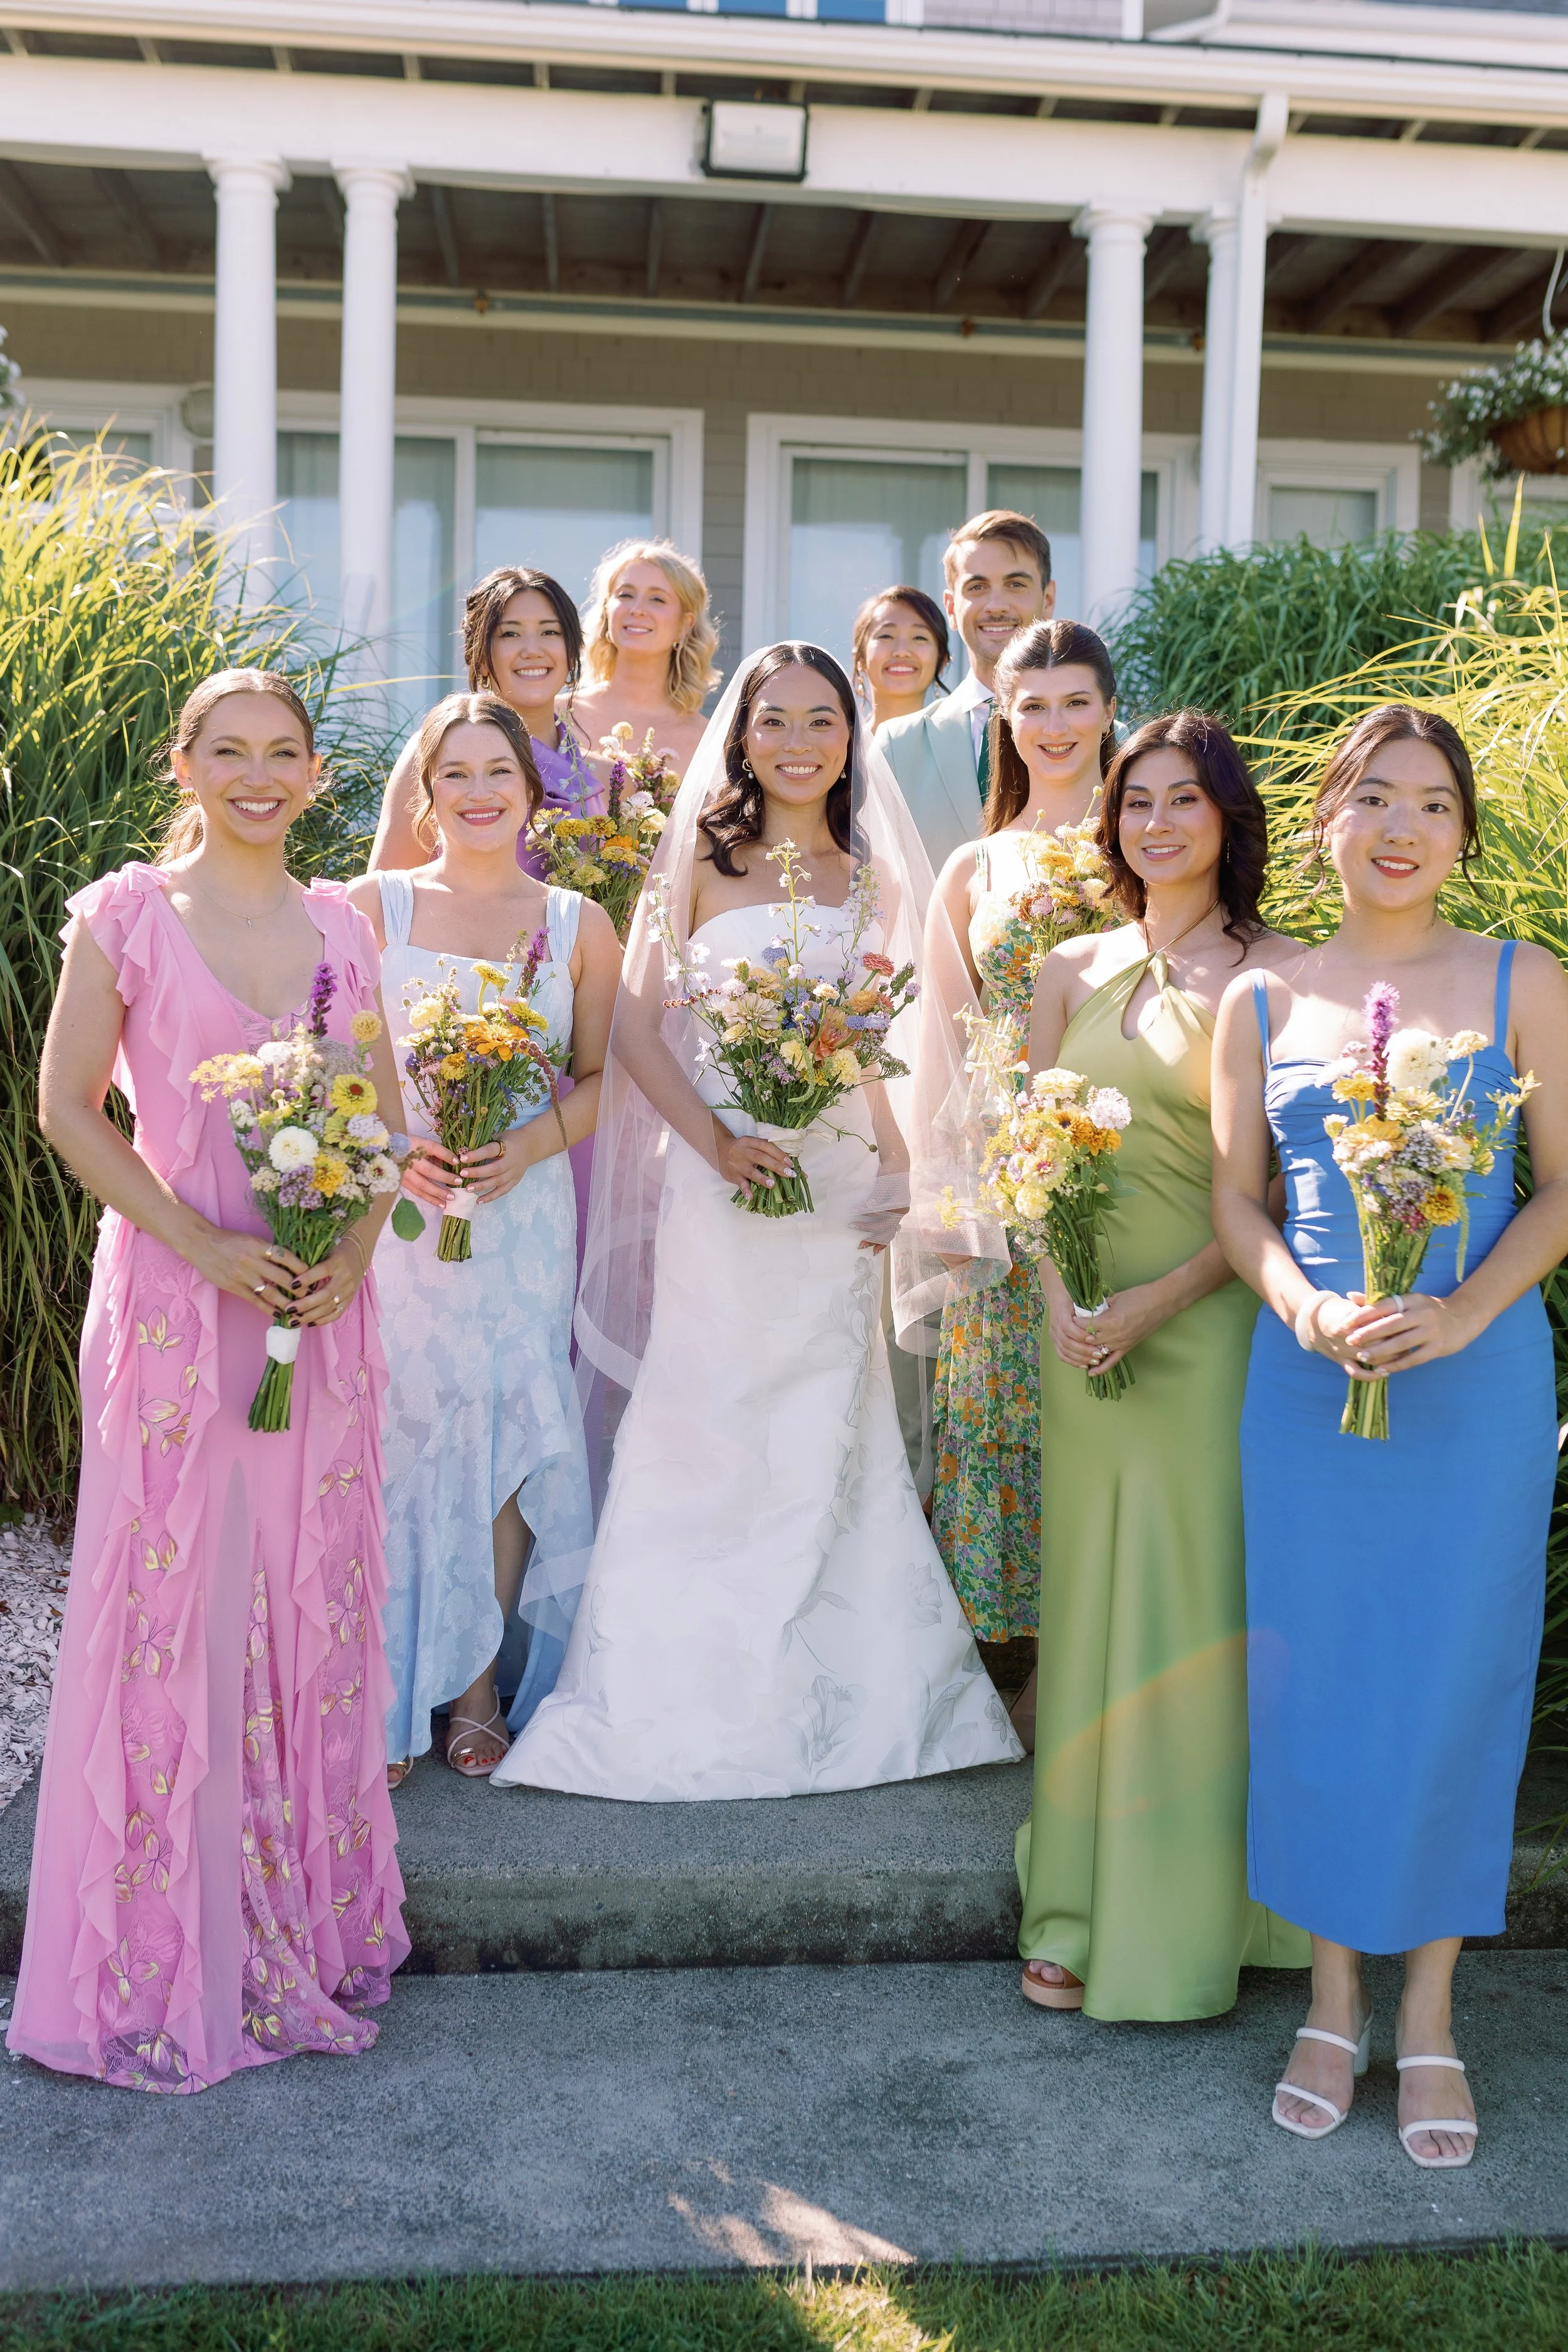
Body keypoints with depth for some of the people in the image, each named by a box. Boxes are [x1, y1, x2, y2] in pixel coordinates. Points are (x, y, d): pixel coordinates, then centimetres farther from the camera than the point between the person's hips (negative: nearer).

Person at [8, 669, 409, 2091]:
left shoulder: (341, 925, 9)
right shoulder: (123, 917, -3)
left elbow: (383, 1108, 12)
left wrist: (357, 1243, -5)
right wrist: (199, 1241, -13)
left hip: (321, 1295, 4)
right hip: (176, 1292, -4)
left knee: (313, 1592, 10)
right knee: (174, 1594, 1)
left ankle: (304, 1919, 26)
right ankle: (169, 1956, 15)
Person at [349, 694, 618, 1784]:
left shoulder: (578, 925, 7)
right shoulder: (372, 907, 3)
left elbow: (599, 1080, 8)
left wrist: (524, 1147, -11)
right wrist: (397, 1146, -14)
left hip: (524, 1215, 1)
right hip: (392, 1213, -1)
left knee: (506, 1436, 2)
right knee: (400, 1436, -2)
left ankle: (476, 1687, 17)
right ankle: (387, 1700, 10)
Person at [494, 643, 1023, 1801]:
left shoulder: (870, 882, 13)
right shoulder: (702, 860, 2)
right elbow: (636, 1027, -3)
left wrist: (893, 1167, 3)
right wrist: (717, 1142, -15)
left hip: (836, 1186, 4)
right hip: (720, 1176, -3)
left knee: (826, 1435, 8)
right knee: (710, 1430, 0)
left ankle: (829, 1696, 21)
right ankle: (695, 1698, 12)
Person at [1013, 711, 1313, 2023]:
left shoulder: (1275, 976, -3)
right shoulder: (1074, 971, 11)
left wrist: (1157, 1300, -15)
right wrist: (1061, 1297, -5)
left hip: (1211, 1324, -4)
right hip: (1085, 1325, 4)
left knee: (1198, 1602, 1)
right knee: (1089, 1597, 9)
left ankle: (1184, 1919, 17)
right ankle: (1084, 1913, 22)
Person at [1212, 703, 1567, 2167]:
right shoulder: (1263, 1004, 7)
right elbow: (1234, 1195, 7)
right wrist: (1306, 1307, -12)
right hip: (1309, 1378, 2)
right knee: (1315, 1675, 5)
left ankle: (1429, 2017, 21)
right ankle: (1332, 2002, 23)